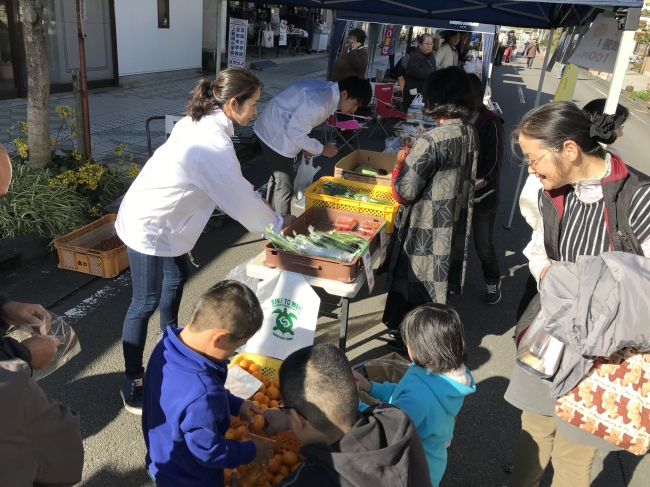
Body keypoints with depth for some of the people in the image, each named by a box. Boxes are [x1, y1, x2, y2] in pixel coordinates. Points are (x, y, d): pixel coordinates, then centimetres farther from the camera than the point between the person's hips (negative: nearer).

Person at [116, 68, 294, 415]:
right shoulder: (214, 144, -29)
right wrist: (277, 224, -3)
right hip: (149, 228, -10)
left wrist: (260, 201, 8)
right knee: (146, 303, 1)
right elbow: (238, 200, -18)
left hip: (162, 218, 10)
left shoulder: (201, 122, 1)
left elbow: (234, 184, 11)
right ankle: (132, 385, 16)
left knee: (178, 277, 24)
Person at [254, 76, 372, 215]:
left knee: (278, 179, 23)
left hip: (274, 130, 10)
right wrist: (321, 149, -14)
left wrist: (305, 145, 8)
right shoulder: (318, 103, -29)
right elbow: (294, 131, -26)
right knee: (284, 186, -3)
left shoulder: (329, 91, 1)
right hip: (276, 134, -10)